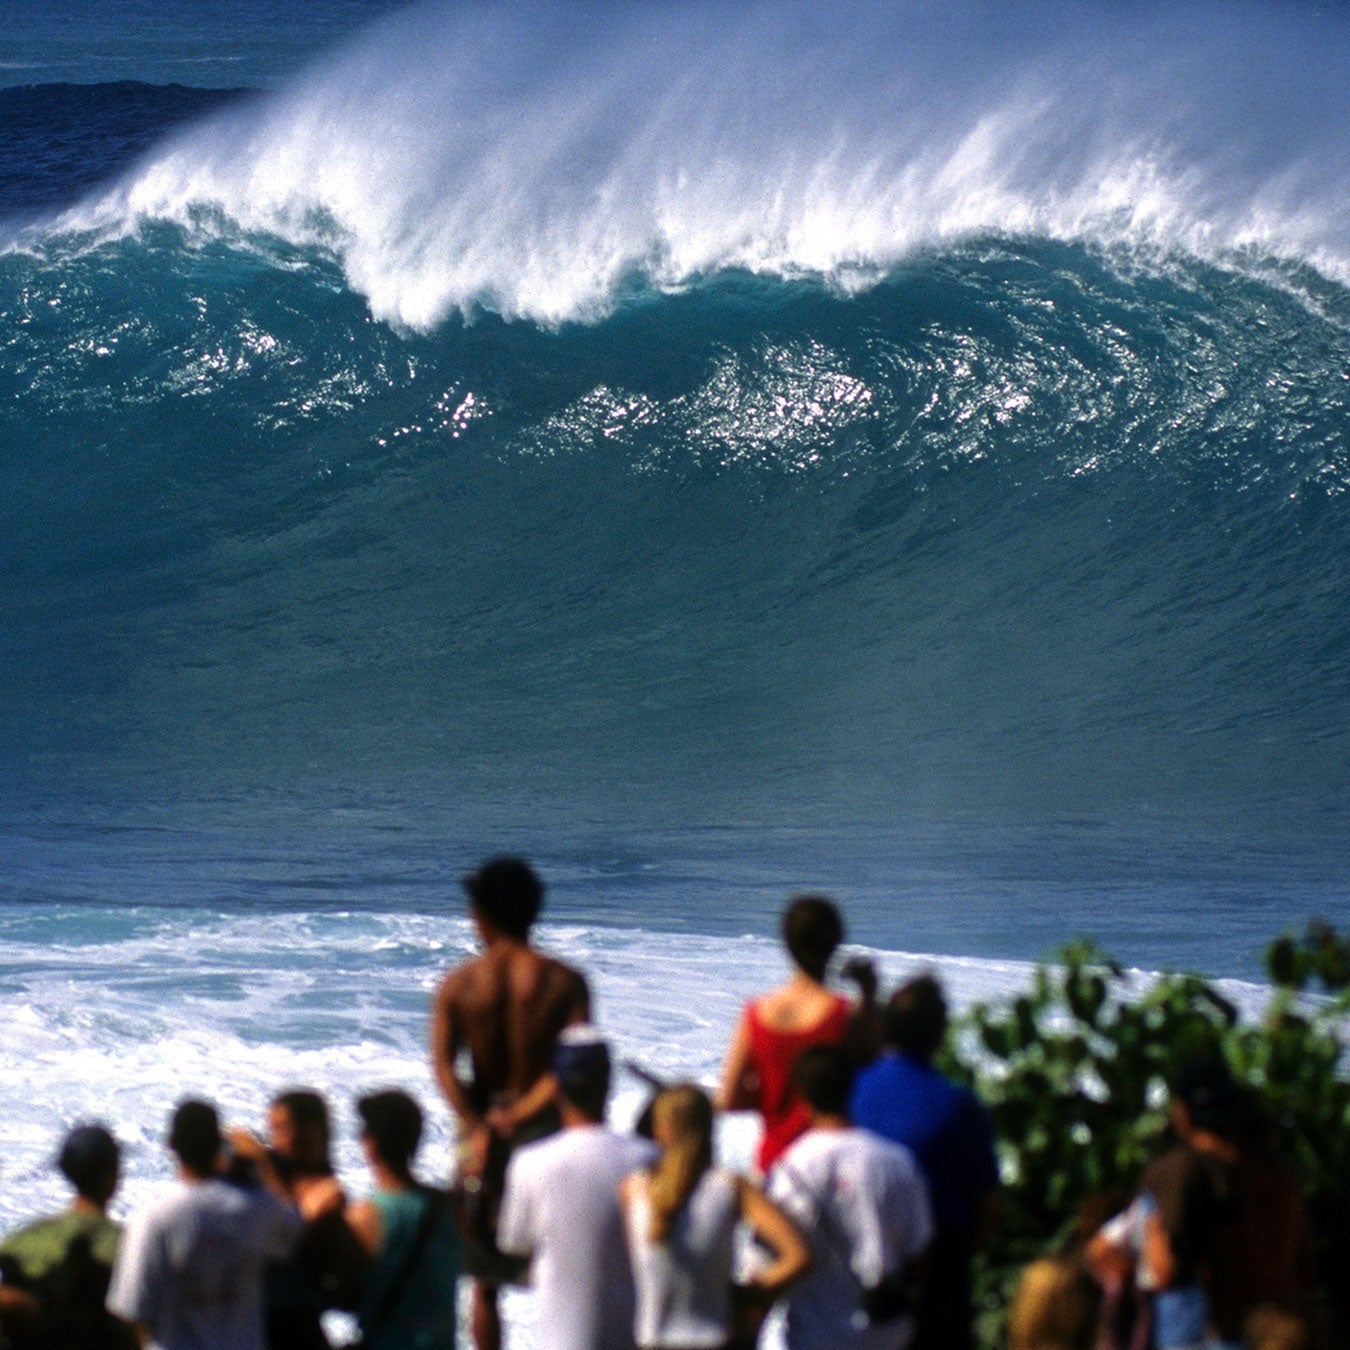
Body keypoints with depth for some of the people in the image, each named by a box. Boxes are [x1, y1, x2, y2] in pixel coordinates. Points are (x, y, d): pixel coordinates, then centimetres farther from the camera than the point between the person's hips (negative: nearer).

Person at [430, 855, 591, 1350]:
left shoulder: (458, 984, -1)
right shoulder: (564, 982, -4)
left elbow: (443, 1064, -12)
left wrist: (477, 1128, -18)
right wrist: (519, 1115, -14)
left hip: (484, 1133, 1)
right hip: (543, 1126, -1)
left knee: (484, 1281, 10)